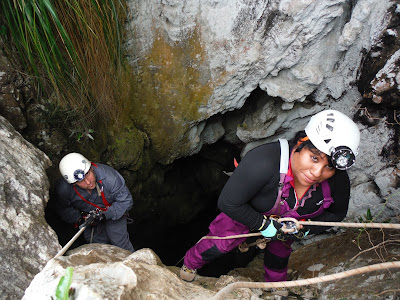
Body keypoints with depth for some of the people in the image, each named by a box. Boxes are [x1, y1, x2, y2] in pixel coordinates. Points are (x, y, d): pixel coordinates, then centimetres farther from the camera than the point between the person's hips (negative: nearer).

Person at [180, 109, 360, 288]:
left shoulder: (338, 182, -31)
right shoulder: (262, 163, -48)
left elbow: (337, 213, -7)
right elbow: (228, 203, -34)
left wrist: (305, 229, -20)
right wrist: (265, 225, -28)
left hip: (291, 224, 4)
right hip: (247, 213, -3)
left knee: (278, 260, 27)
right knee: (219, 244, 13)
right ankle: (190, 263, 48)